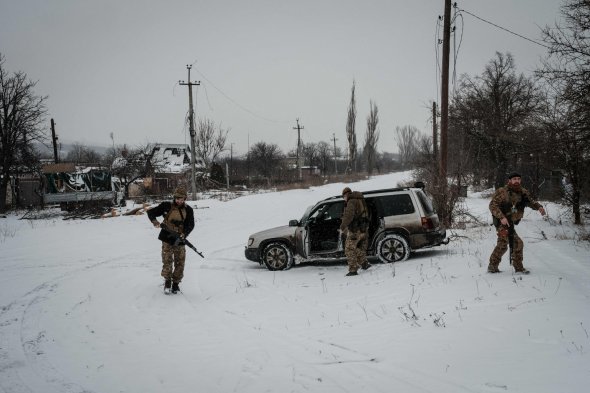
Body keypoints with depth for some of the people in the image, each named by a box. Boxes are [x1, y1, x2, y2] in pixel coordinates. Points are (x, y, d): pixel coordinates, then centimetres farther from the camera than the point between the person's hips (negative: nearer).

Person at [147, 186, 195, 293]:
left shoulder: (188, 210, 2)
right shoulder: (167, 206, -3)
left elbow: (190, 225, -2)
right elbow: (151, 212, 2)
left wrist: (183, 235, -18)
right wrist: (156, 222, -16)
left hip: (179, 240, 2)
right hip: (167, 238, -2)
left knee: (180, 262, 3)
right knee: (167, 261, -5)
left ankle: (176, 283, 19)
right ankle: (167, 281, 16)